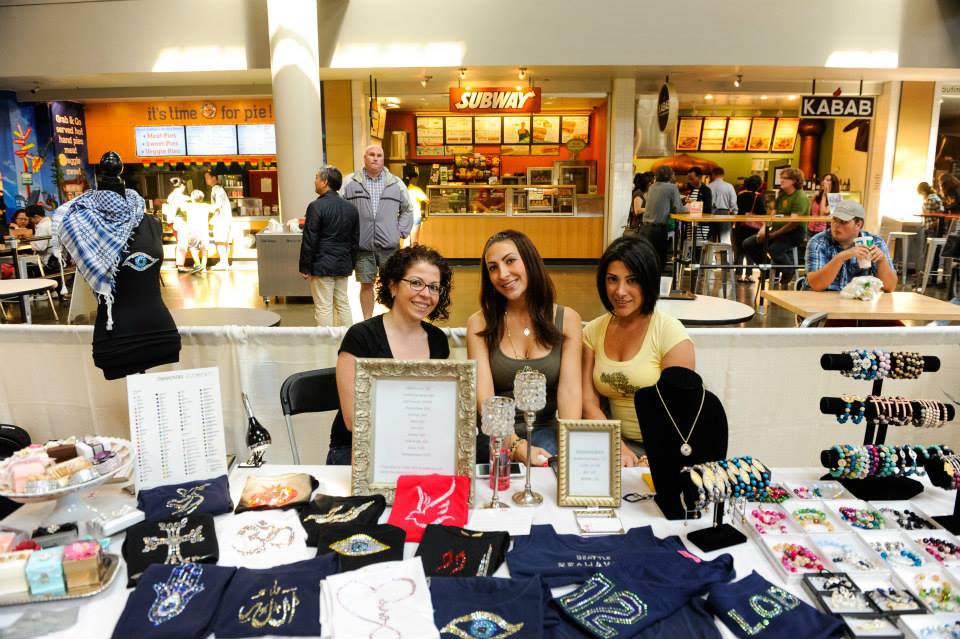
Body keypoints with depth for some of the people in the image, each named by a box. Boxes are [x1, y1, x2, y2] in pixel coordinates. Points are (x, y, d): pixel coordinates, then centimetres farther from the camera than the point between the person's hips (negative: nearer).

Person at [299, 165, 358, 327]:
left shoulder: (316, 206, -13)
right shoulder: (351, 208, 7)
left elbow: (309, 240, -13)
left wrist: (305, 268, -6)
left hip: (322, 266, -6)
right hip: (343, 265, 6)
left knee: (323, 307, 0)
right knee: (343, 304, 14)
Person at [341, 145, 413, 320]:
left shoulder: (396, 183, 9)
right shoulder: (350, 182, 4)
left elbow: (407, 210, 17)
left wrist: (401, 232, 6)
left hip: (389, 245, 1)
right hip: (362, 246, -1)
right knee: (366, 284, 6)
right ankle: (367, 321, 19)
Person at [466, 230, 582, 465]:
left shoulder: (567, 319, 3)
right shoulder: (479, 323, 0)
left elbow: (570, 390, -6)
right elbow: (483, 395, -9)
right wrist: (515, 444, -25)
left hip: (545, 430, 1)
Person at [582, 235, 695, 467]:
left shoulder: (670, 332, -8)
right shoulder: (593, 331, 6)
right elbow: (589, 401, 1)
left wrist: (647, 462, -20)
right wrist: (617, 447, -14)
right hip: (617, 442, 4)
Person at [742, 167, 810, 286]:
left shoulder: (801, 197, -11)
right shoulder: (782, 196, 16)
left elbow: (793, 223, -21)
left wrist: (772, 235, -22)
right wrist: (764, 229, -5)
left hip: (794, 233, -9)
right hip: (777, 230, 9)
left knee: (774, 249, -35)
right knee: (748, 244, -2)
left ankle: (789, 272, -5)